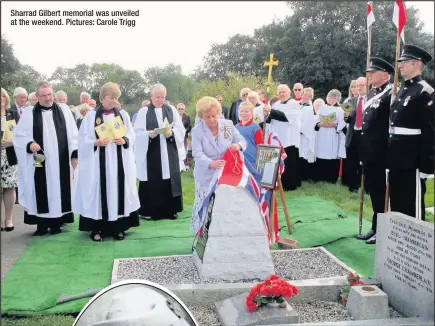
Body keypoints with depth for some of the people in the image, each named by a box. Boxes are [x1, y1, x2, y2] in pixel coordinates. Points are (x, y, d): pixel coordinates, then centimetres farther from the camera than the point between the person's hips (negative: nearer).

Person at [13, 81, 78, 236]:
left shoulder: (64, 110, 6)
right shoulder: (28, 113, 3)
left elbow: (73, 133, 4)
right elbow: (18, 136, 2)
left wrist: (75, 154, -3)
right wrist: (29, 144, -18)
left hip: (61, 161, 1)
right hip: (39, 161, -1)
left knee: (59, 190, 6)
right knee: (41, 192, 3)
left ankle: (56, 223, 16)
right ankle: (42, 224, 14)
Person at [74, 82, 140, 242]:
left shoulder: (123, 115, 9)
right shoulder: (91, 116, 1)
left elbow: (132, 136, 8)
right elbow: (83, 139, -2)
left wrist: (124, 140, -13)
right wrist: (96, 142, -20)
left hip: (119, 162, 2)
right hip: (98, 162, -2)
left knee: (118, 190, 3)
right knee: (99, 192, -2)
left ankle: (118, 227, 12)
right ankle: (96, 228, 6)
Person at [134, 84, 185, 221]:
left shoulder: (172, 110, 10)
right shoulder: (143, 112, 2)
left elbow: (181, 130, 5)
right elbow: (137, 133, -4)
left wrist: (171, 132, -15)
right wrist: (149, 134, -23)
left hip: (169, 153, 3)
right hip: (150, 154, -2)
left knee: (170, 181, 3)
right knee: (151, 182, -1)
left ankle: (170, 210, 13)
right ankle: (149, 211, 10)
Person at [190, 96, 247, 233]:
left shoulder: (228, 125, -2)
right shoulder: (196, 130, -10)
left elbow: (243, 141, 0)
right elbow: (197, 154, -20)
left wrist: (238, 145, -26)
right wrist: (211, 163, -40)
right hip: (206, 176, -3)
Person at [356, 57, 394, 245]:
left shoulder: (390, 93, -12)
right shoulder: (372, 93, 15)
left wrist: (389, 150, -22)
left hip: (380, 153, -8)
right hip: (369, 151, 8)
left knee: (381, 191, 2)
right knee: (373, 190, 15)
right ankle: (376, 228, 25)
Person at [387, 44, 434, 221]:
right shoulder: (401, 91, 15)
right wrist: (389, 158, 16)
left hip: (412, 162, -8)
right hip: (396, 160, 8)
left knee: (412, 206, 0)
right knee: (396, 205, 15)